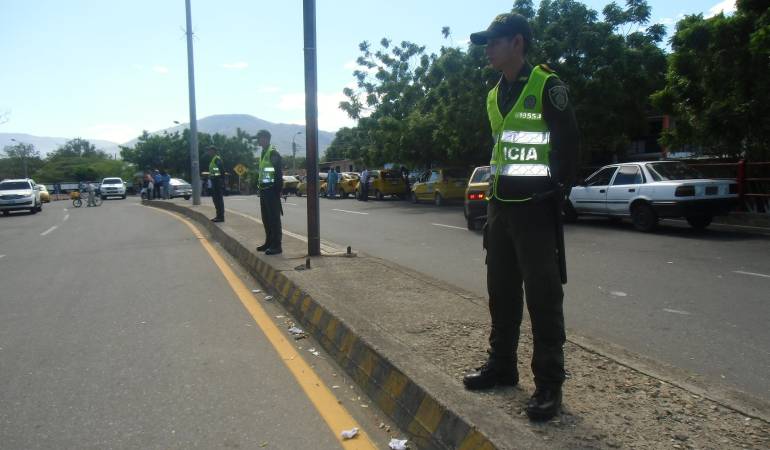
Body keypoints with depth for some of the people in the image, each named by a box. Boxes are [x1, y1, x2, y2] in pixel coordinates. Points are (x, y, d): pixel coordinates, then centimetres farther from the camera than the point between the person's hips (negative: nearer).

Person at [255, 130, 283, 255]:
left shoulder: (273, 153, -12)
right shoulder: (263, 153, 17)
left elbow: (279, 173, -18)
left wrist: (278, 190, -20)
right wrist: (260, 189, 19)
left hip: (272, 190, -10)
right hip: (264, 190, 10)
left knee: (274, 218, -7)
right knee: (266, 218, 14)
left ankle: (276, 246, -4)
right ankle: (269, 242, 23)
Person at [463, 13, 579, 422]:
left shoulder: (546, 86, -9)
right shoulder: (494, 95, 15)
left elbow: (568, 141, -9)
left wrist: (556, 188, -8)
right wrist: (495, 190, 15)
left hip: (535, 206, -8)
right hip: (501, 204, 8)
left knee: (542, 295, -4)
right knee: (501, 291, 14)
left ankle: (549, 383, 6)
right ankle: (502, 365, 27)